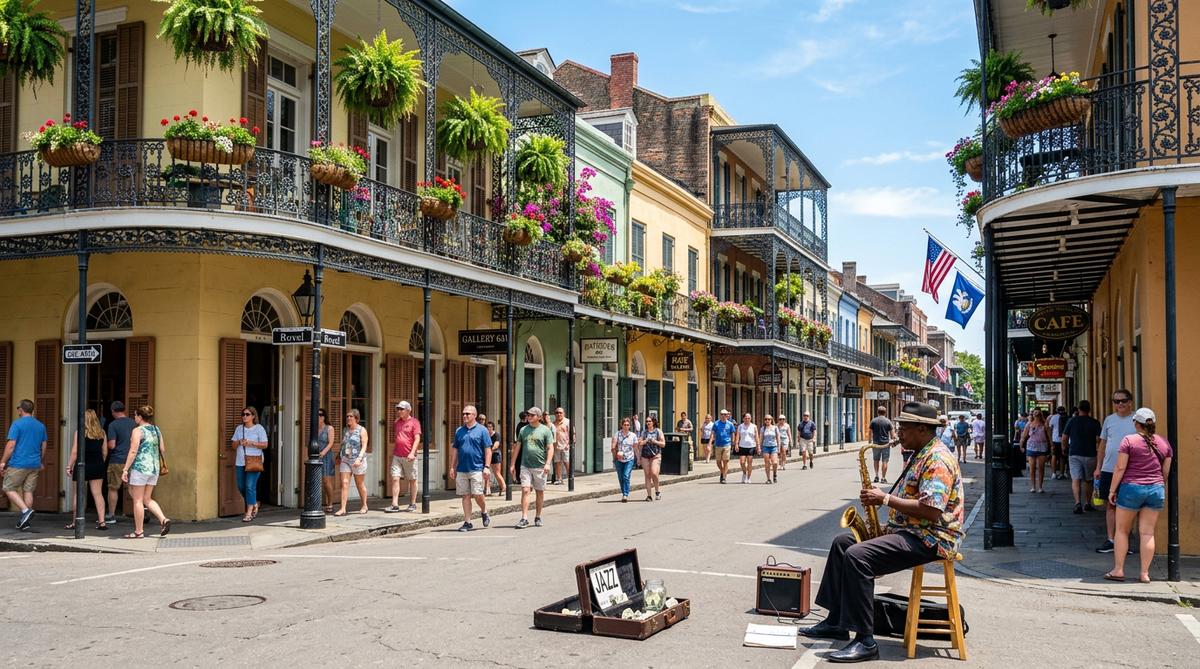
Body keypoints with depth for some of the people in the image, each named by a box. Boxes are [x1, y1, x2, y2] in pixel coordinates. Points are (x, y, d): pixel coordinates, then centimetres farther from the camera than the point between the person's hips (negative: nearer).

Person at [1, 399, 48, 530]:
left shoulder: (17, 424, -8)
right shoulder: (41, 425, 10)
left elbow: (11, 445, -13)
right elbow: (44, 447, 16)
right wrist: (42, 463, 26)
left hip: (18, 464, -6)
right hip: (35, 465, 6)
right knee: (28, 491, 8)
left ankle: (26, 510, -13)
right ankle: (24, 521, 8)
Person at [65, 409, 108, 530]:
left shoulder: (80, 432, -8)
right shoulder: (101, 432, 5)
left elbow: (74, 452, -10)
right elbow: (105, 452, 9)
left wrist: (69, 466, -2)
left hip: (83, 466, -4)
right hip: (98, 466, 4)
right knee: (98, 494, 5)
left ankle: (75, 522, 11)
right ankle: (101, 521, 1)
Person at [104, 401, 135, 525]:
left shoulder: (113, 425, -9)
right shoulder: (133, 423, 6)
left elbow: (111, 445, -14)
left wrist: (106, 445, 8)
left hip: (117, 460, -4)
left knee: (113, 488, 7)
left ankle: (111, 515, 12)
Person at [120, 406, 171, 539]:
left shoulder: (138, 431, -10)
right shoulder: (157, 430, 10)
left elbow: (133, 451, -16)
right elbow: (162, 450, 12)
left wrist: (125, 469, -13)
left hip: (140, 467, -7)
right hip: (154, 468, 7)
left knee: (138, 500, 2)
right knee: (147, 499, 16)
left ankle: (138, 531, 6)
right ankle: (163, 519, -1)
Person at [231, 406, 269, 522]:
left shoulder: (259, 428, -1)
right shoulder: (239, 428, 13)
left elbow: (265, 444, -5)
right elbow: (233, 445, 13)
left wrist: (251, 443, -16)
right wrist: (239, 442, -8)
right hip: (240, 462, 6)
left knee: (250, 486, -11)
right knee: (241, 487, 9)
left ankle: (249, 513, -8)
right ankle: (254, 505, 32)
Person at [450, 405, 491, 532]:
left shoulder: (482, 430, 0)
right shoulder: (459, 431, 12)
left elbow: (488, 450, -2)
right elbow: (455, 450, 15)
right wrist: (452, 467, 10)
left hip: (476, 469, -4)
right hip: (462, 469, 4)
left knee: (478, 495, -6)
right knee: (465, 496, 5)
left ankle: (484, 512, 22)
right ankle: (467, 522, 11)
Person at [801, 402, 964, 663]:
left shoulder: (938, 459, -17)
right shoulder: (920, 455, 17)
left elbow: (931, 510, -27)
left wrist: (886, 499, -21)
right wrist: (883, 498, 7)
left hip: (930, 538, -11)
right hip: (907, 530, 11)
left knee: (857, 556, -28)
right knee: (843, 542, 11)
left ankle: (865, 641, -24)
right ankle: (836, 622, 14)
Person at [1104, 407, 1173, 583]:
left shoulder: (1129, 440, -8)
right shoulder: (1164, 443, 6)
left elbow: (1120, 468, -10)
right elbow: (1166, 471, 10)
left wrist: (1112, 490, -3)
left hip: (1131, 488, -4)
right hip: (1156, 490, 4)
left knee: (1122, 530, 8)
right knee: (1148, 533, 6)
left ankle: (1118, 570, 7)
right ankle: (1144, 573, 5)